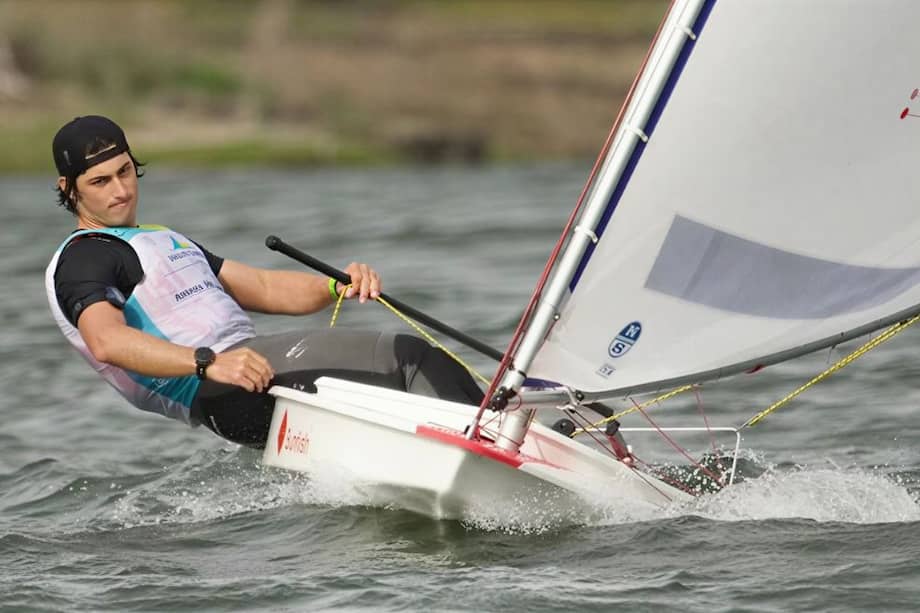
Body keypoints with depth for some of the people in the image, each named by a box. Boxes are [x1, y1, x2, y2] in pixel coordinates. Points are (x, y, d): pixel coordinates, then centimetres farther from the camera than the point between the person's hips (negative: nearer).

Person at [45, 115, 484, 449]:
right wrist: (209, 362, -35)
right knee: (406, 355, -21)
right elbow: (107, 341, -21)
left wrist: (337, 287, 1)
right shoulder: (82, 259, 1)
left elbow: (264, 289, 22)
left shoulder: (166, 242, 30)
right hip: (224, 397, -9)